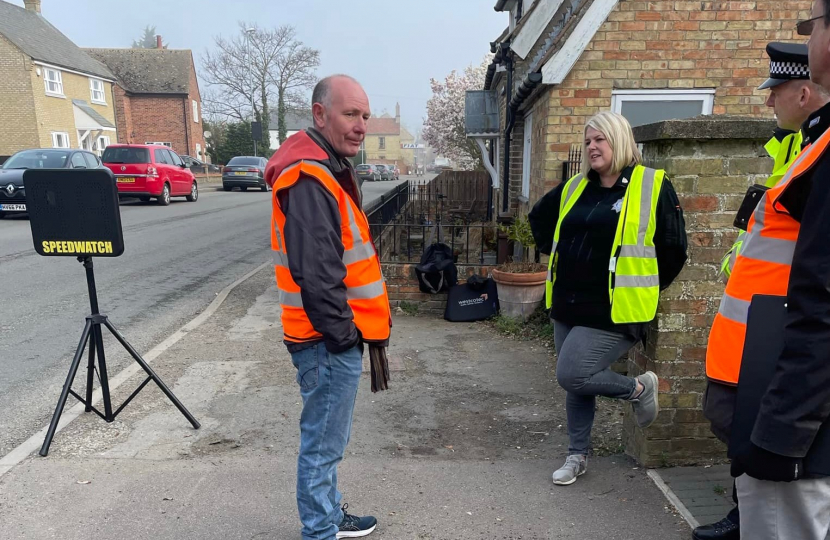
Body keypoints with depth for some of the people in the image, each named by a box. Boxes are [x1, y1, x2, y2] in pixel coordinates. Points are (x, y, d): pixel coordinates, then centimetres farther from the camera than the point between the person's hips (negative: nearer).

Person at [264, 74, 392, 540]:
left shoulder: (327, 168, 14)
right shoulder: (310, 178, -20)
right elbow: (317, 273, -27)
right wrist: (343, 334, -17)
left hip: (336, 335, 11)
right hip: (329, 341, -11)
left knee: (329, 439, 23)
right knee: (324, 445, 5)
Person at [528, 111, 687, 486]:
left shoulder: (653, 186, -6)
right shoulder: (574, 188, 9)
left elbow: (673, 249, -4)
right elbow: (539, 218, 26)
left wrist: (642, 289, 0)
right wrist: (556, 254, 17)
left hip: (613, 312, -6)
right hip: (568, 307, 6)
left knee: (572, 376, -11)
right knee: (575, 382, 13)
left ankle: (640, 388, 16)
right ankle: (577, 456, 31)